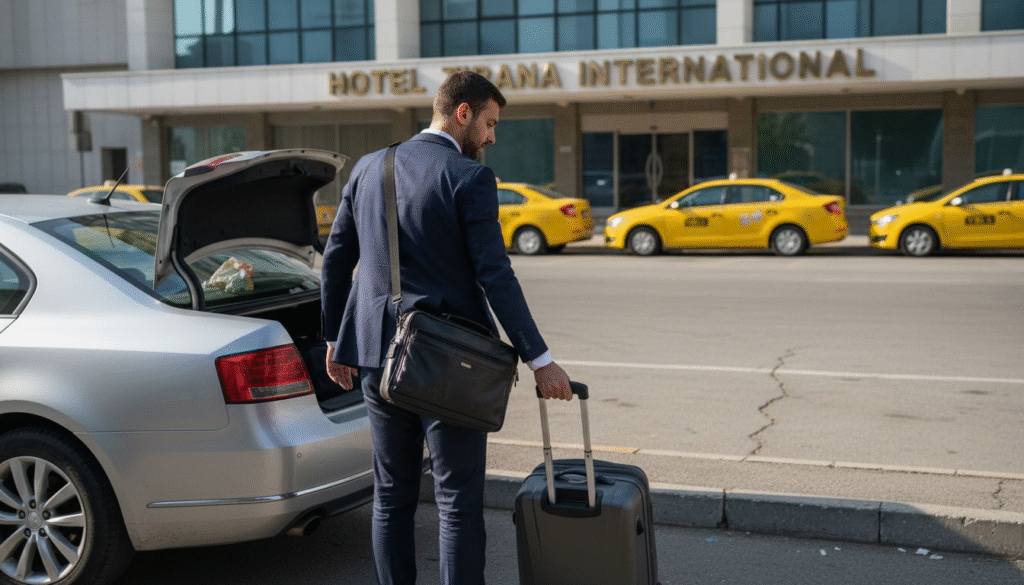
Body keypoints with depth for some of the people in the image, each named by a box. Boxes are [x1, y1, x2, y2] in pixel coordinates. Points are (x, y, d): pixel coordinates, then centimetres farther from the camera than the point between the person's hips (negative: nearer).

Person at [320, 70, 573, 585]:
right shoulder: (470, 178, -11)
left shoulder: (368, 168, 7)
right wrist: (540, 360, -13)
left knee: (392, 495, 15)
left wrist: (336, 340, 20)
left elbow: (335, 259, 10)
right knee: (459, 501, 3)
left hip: (378, 351, 6)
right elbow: (494, 276, -16)